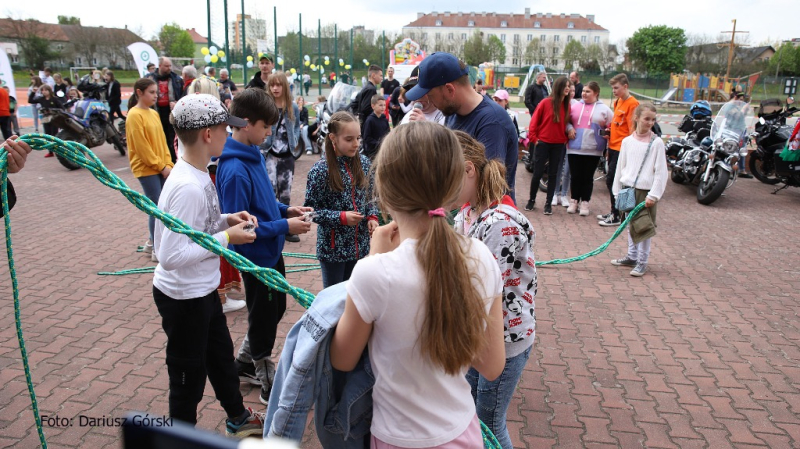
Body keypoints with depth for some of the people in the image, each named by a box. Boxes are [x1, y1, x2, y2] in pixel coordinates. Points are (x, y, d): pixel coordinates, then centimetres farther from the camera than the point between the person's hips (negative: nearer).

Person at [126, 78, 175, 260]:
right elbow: (142, 147, -15)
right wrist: (161, 166, -13)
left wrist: (168, 164, 3)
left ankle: (153, 242, 25)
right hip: (146, 169, -7)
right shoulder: (134, 115, -11)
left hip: (161, 167, 7)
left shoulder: (154, 113, 12)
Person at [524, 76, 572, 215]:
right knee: (538, 173, 3)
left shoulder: (568, 105, 2)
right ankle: (531, 200, 20)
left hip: (559, 144, 3)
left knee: (553, 174, 7)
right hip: (543, 142, -3)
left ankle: (548, 203, 15)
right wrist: (534, 139, -6)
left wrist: (566, 138, -2)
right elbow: (534, 122, -3)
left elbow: (567, 123, 9)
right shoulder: (546, 103, -6)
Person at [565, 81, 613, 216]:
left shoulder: (604, 109, 3)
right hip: (574, 148, 2)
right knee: (575, 176, 7)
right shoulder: (575, 106, 7)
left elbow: (612, 127, 5)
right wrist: (569, 128, -4)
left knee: (588, 177, 6)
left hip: (593, 150, -1)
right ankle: (574, 201, 21)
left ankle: (585, 203, 15)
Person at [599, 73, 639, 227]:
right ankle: (614, 212, 25)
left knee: (611, 180, -7)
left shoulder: (632, 103, -13)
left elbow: (632, 130, -15)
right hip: (613, 147, 9)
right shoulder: (617, 102, 14)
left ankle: (617, 217, 1)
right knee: (612, 181, 13)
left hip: (622, 149, -9)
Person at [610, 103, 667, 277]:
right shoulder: (627, 141, 3)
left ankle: (642, 262, 11)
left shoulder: (656, 143, -8)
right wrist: (617, 191, 9)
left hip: (645, 191, -4)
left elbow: (661, 171, -9)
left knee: (644, 227, 0)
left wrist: (653, 195, -13)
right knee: (630, 225, 16)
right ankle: (632, 257, 30)